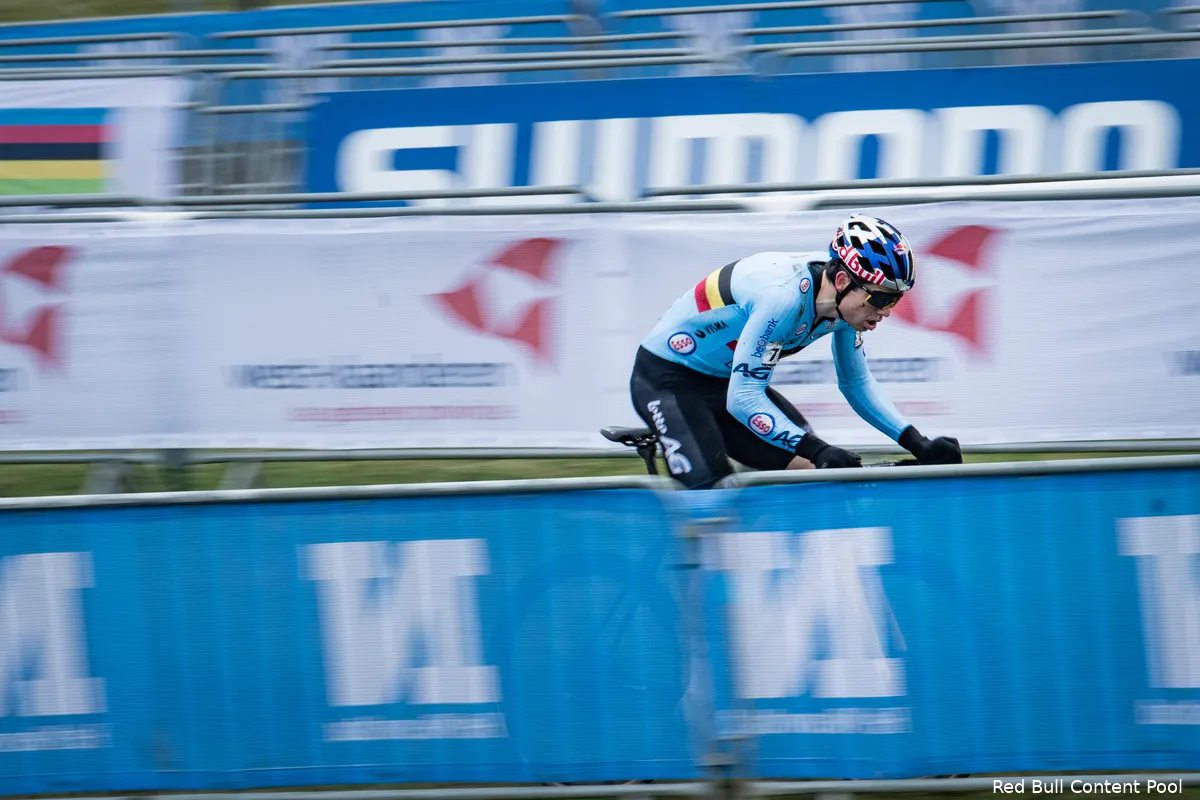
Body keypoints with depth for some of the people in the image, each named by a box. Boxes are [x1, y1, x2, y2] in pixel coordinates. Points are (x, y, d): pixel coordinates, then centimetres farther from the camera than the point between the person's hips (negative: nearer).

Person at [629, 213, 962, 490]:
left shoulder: (847, 299, -9)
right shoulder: (784, 295, -35)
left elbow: (857, 384, 7)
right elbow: (743, 400, -34)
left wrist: (918, 444, -3)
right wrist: (818, 450, -39)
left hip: (727, 380, 9)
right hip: (667, 378, -9)